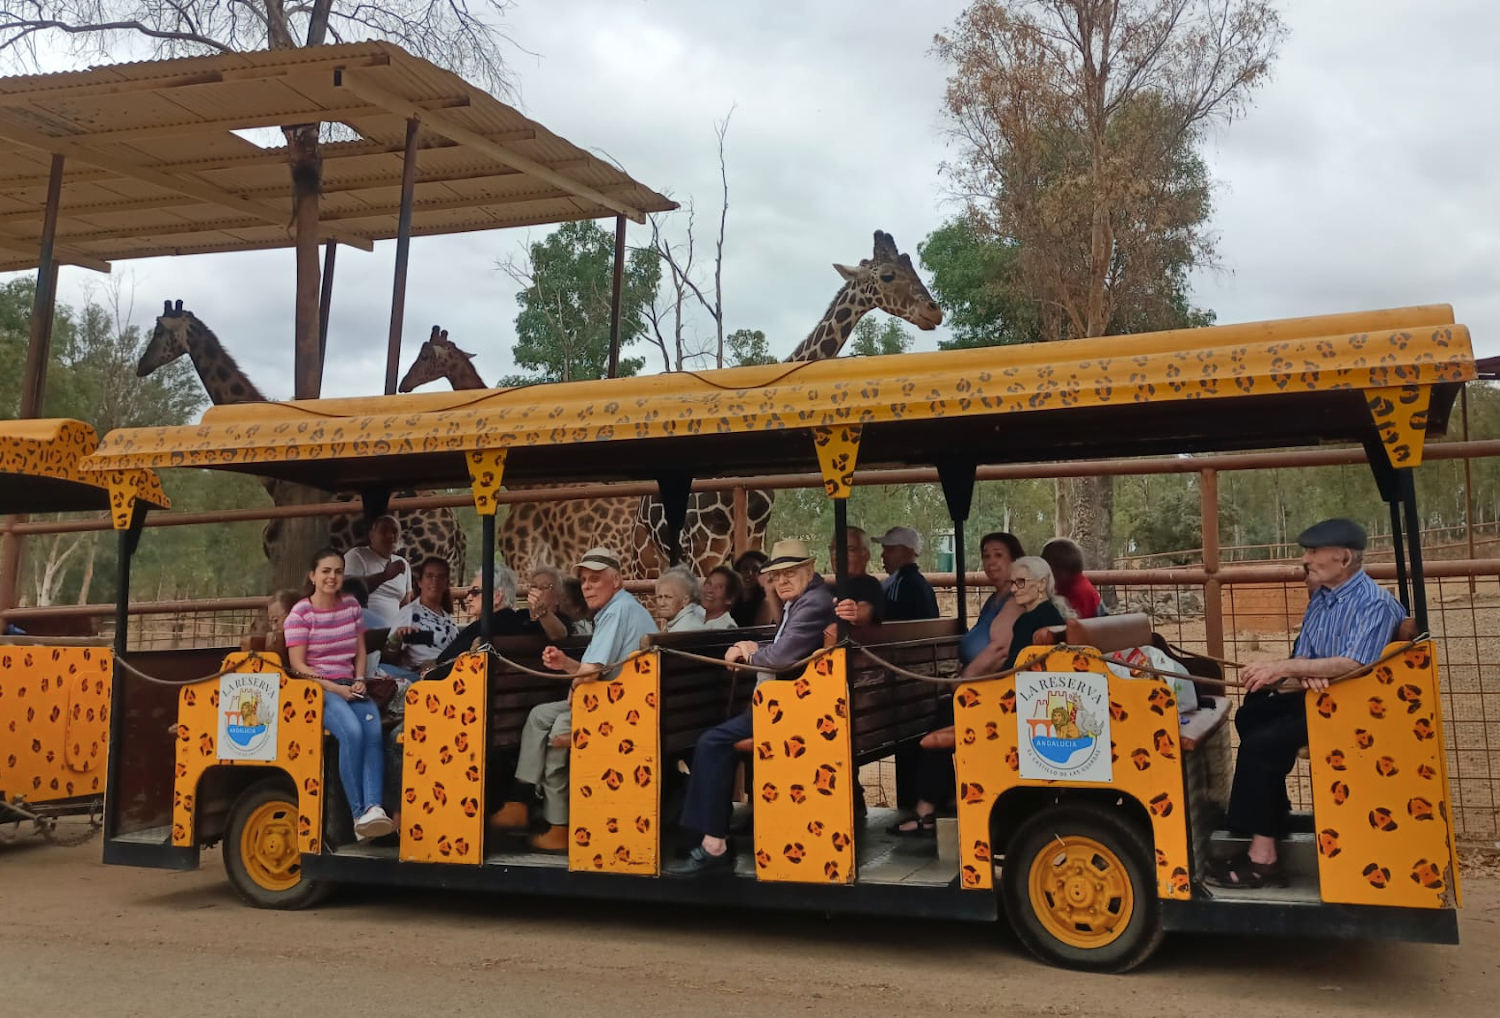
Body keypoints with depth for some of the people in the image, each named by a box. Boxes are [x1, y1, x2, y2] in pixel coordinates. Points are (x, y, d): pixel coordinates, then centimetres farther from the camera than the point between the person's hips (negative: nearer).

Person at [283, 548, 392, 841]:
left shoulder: (351, 605, 13)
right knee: (352, 731, -33)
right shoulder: (300, 613, -2)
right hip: (317, 688, -4)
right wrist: (335, 688, -15)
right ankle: (359, 814, -28)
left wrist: (359, 680, 0)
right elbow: (298, 665, -7)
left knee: (373, 729, -29)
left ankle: (373, 808, -40)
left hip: (349, 686, 4)